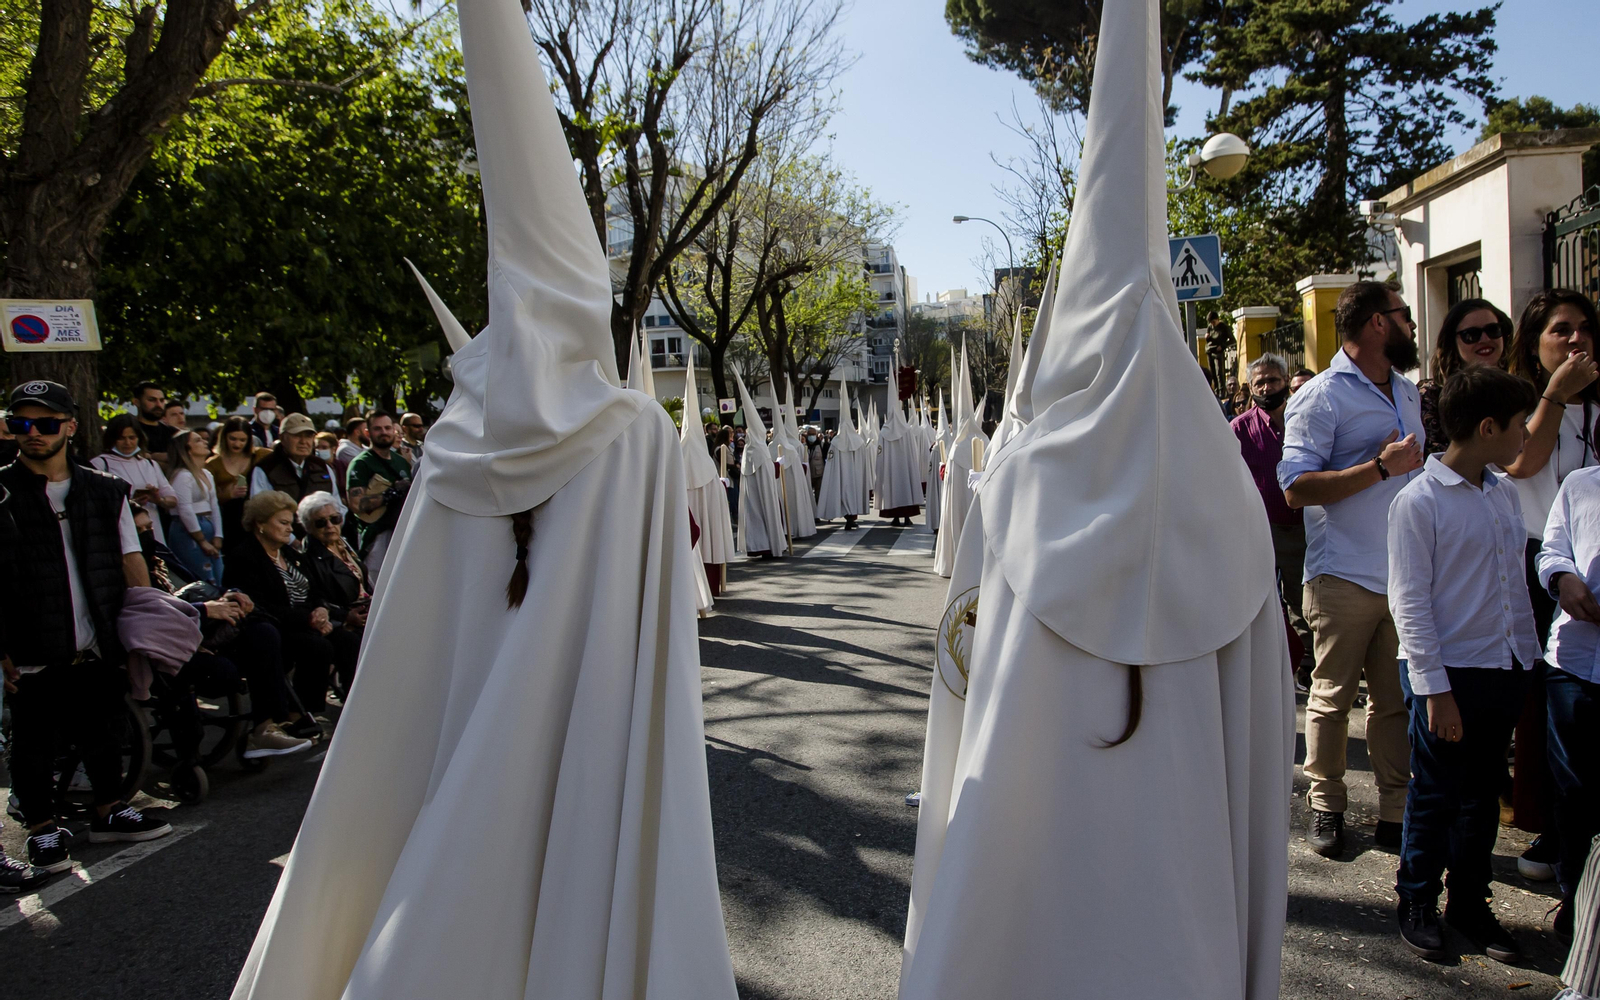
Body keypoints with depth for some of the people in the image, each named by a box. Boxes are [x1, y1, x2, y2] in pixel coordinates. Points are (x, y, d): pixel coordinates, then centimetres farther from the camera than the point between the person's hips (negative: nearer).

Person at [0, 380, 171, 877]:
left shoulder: (105, 491, 7)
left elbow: (131, 562, 11)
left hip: (98, 650, 3)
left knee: (102, 734, 15)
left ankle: (109, 812, 31)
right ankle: (42, 829, 24)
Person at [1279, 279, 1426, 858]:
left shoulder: (1406, 393, 17)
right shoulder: (1321, 398, -9)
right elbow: (1296, 488, -18)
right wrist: (1381, 467, -20)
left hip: (1405, 575, 6)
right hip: (1345, 577, -6)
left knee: (1399, 701, 8)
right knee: (1332, 699, 5)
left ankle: (1397, 813, 17)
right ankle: (1326, 806, 18)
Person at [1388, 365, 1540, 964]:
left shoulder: (1505, 493, 8)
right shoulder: (1419, 501, -13)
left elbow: (1515, 583, 16)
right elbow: (1410, 602, -14)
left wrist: (1529, 659, 13)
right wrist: (1436, 689, -16)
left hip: (1504, 669, 7)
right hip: (1448, 671, -6)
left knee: (1483, 794, 15)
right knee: (1435, 797, 5)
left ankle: (1470, 903, 29)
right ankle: (1417, 904, 21)